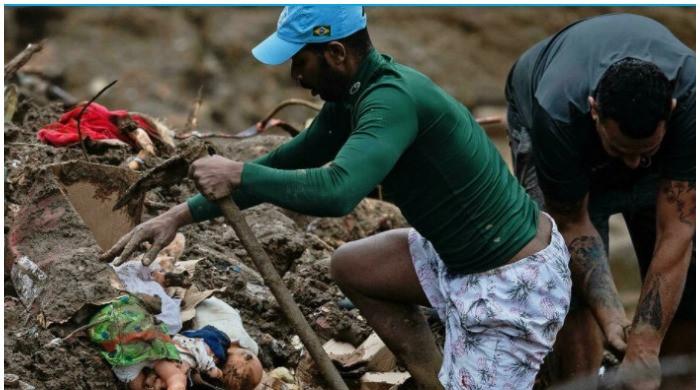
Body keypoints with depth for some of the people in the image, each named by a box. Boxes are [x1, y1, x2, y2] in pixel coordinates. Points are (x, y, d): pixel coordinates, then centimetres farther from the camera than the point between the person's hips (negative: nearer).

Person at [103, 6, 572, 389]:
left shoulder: (392, 98, -25)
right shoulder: (353, 96, 5)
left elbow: (336, 191, -39)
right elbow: (285, 163, 13)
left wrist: (238, 176, -26)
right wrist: (183, 214, 9)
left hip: (515, 287, -10)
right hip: (466, 258, 10)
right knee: (351, 266, 21)